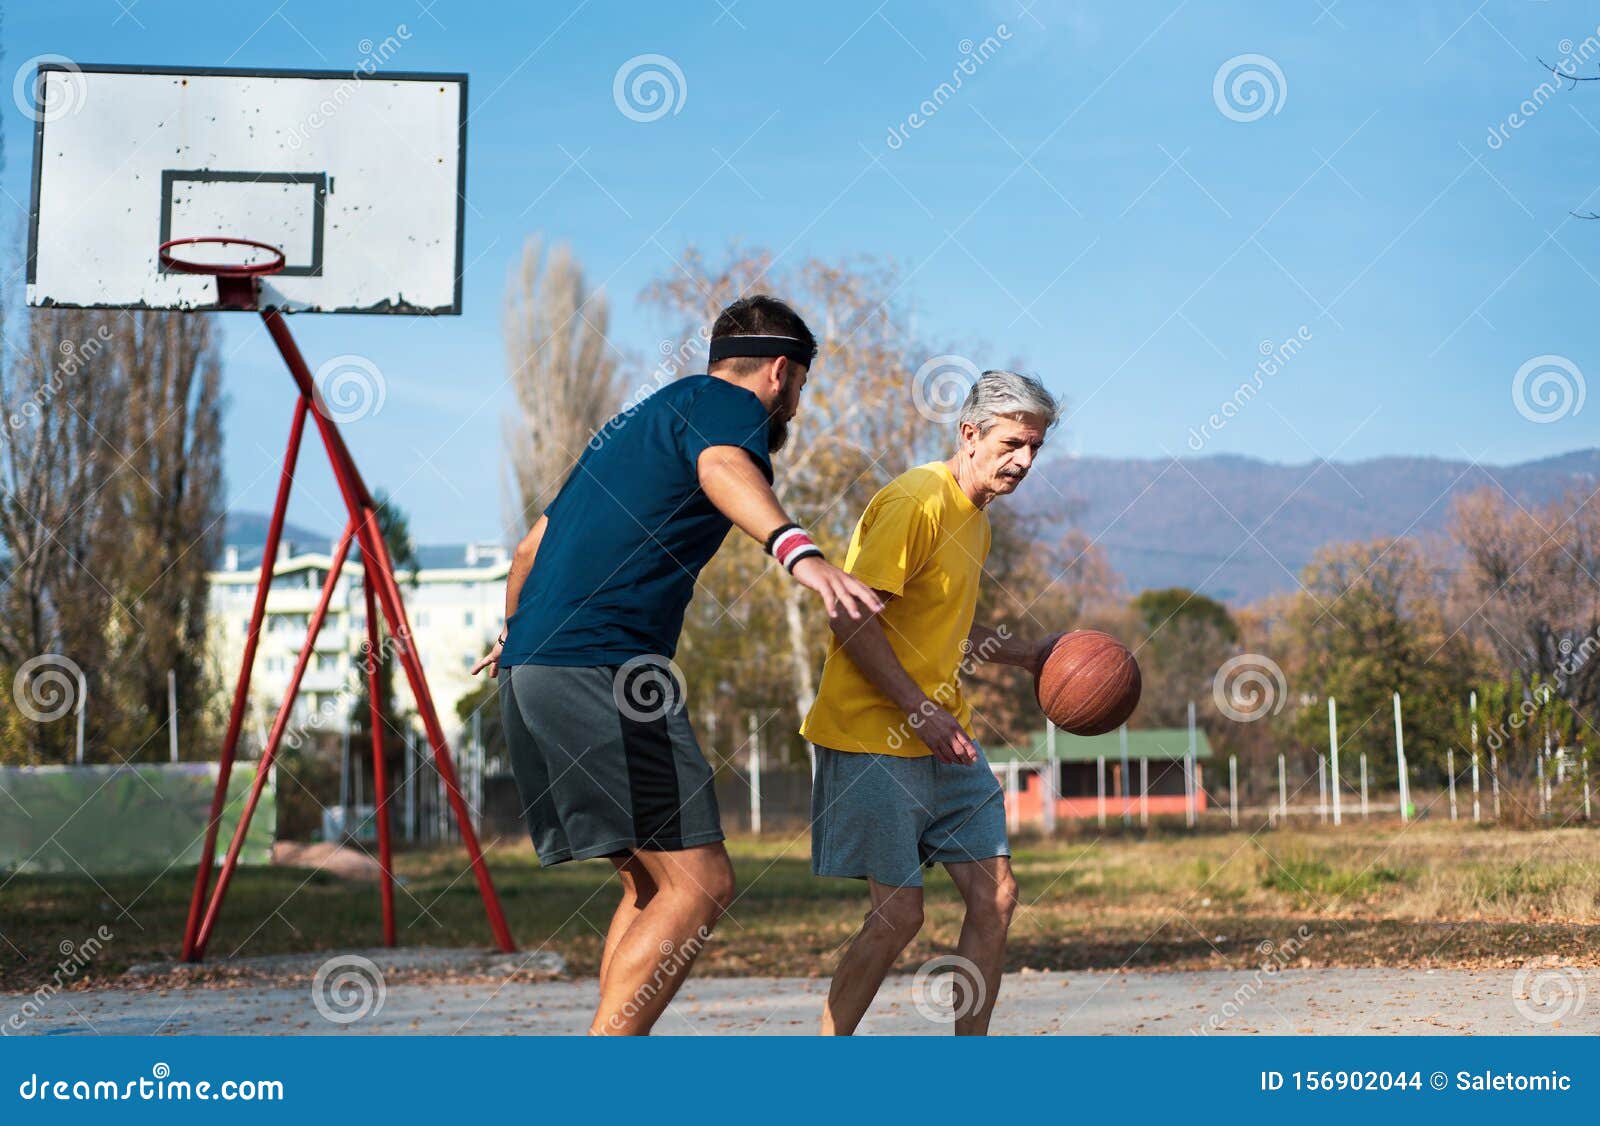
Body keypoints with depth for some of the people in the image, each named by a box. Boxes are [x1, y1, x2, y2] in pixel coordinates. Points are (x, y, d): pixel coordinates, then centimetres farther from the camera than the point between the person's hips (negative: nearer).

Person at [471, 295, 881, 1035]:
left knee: (651, 884, 16)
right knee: (698, 884, -11)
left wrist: (516, 631, 56)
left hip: (533, 666, 10)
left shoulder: (639, 418, 28)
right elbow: (723, 468, -26)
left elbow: (533, 545, 37)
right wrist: (796, 550, -45)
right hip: (602, 668, -10)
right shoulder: (729, 405, 1)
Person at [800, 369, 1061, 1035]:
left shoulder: (975, 520, 15)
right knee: (899, 913, -8)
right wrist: (920, 712, -21)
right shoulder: (916, 501, -14)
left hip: (943, 738, 9)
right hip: (873, 739, -9)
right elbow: (849, 615, -20)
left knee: (996, 894, 2)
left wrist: (1027, 653, 14)